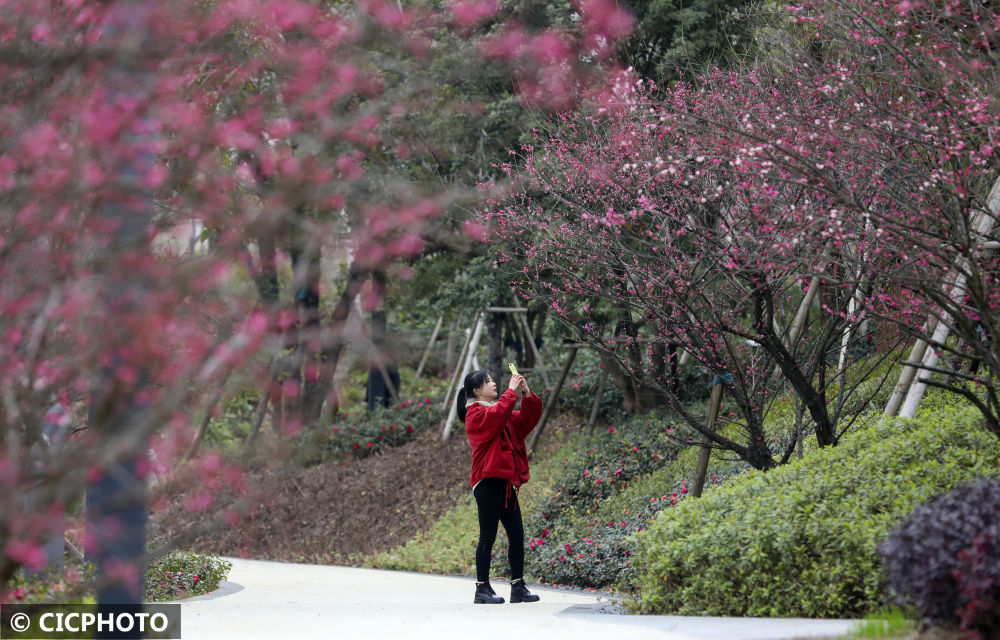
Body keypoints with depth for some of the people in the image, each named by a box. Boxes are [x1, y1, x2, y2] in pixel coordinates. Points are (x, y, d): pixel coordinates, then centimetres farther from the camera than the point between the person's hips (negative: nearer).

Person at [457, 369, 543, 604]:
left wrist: (527, 394, 1)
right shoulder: (476, 413, -5)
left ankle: (518, 587, 8)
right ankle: (482, 589, 1)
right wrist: (512, 391, -16)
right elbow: (498, 414, -24)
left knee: (517, 535, 5)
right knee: (488, 536, -5)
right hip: (488, 482, -8)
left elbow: (527, 421, 13)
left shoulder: (504, 415, 21)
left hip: (505, 483, 8)